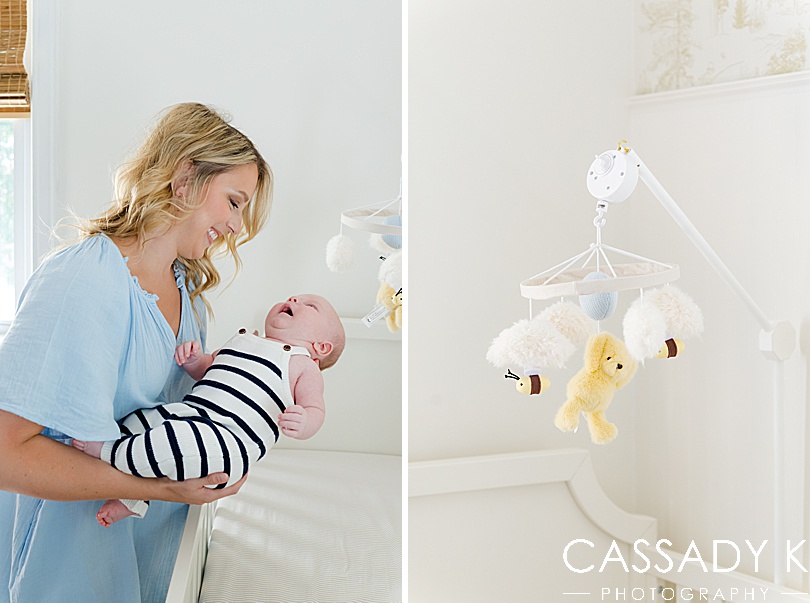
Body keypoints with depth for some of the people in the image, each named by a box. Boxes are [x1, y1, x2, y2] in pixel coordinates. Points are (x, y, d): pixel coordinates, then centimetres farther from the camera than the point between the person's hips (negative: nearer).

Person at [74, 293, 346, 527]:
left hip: (229, 442, -8)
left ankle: (110, 452, -22)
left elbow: (316, 409, -1)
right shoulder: (243, 340, 27)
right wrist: (192, 359, 11)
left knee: (189, 442, -36)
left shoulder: (303, 365, 8)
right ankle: (132, 497, 7)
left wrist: (303, 423, -25)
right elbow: (204, 368, 35)